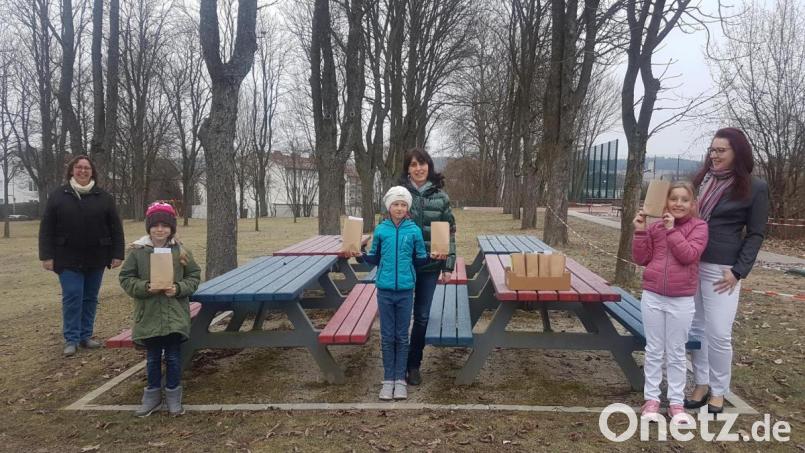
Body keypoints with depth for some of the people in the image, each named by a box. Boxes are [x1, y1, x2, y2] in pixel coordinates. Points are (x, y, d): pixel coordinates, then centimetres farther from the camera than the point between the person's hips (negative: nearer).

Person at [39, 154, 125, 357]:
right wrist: (46, 255, -8)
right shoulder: (57, 196, 1)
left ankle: (86, 336, 19)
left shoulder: (104, 197, 3)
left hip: (96, 258, 2)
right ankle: (71, 339, 5)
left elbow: (116, 227, 2)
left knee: (90, 298, 9)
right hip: (68, 259, -2)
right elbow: (46, 228, -1)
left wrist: (117, 254, -4)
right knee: (72, 297, -5)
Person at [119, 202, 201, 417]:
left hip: (175, 316, 0)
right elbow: (126, 279, -1)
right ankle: (153, 395, 29)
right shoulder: (137, 251, -5)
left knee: (173, 357, 9)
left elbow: (194, 276, 2)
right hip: (149, 315, 0)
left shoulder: (181, 251, -4)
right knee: (152, 358, 14)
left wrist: (179, 288, -15)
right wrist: (146, 287, -18)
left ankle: (173, 395, 24)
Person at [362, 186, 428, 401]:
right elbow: (374, 259, 7)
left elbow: (420, 259, 6)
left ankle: (400, 379, 19)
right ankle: (388, 379, 18)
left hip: (405, 290, 0)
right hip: (385, 289, 1)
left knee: (402, 337, 8)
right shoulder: (380, 230, -1)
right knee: (387, 337, 7)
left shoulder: (414, 230, -2)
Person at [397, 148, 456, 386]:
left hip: (430, 265, 1)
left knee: (422, 317, 10)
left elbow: (450, 232, 4)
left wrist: (448, 265, -1)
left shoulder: (440, 196, 1)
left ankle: (414, 364, 25)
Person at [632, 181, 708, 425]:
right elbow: (641, 259, 2)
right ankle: (651, 399, 19)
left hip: (681, 300, -2)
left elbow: (689, 255, -17)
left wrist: (672, 230, -18)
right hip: (652, 297, 2)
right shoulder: (655, 227, 3)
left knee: (676, 353, 8)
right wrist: (640, 232, -9)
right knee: (654, 351, 10)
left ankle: (676, 402, 19)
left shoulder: (698, 226, -3)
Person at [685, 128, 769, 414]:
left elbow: (755, 234, -4)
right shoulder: (701, 180, 9)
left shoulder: (755, 189, -4)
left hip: (721, 270, -5)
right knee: (695, 328, 9)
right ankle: (702, 384, 21)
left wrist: (739, 271, -12)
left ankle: (718, 391, 14)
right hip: (690, 264, 5)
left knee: (718, 333, -2)